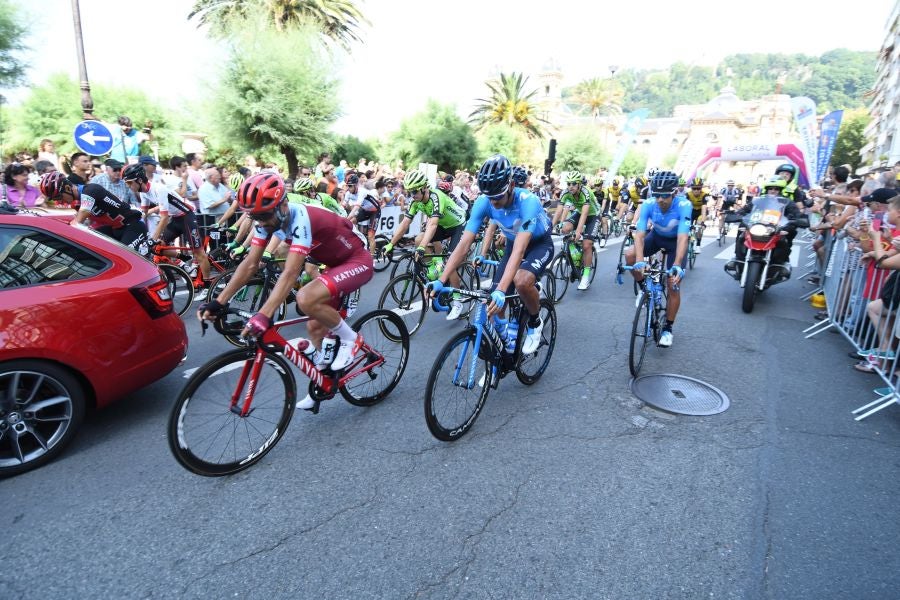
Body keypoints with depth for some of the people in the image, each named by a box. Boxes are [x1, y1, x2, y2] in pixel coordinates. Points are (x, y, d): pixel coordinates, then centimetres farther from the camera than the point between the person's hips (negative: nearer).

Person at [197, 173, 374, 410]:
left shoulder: (301, 218, -31)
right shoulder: (268, 218, -7)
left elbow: (290, 273, -40)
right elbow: (250, 264, -7)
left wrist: (264, 315, -48)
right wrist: (218, 302, -13)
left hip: (358, 261, -9)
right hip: (335, 263, 9)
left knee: (306, 299, -31)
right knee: (315, 327, 9)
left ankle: (349, 338, -8)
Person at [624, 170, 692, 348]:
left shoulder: (684, 206, -33)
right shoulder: (648, 205, -28)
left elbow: (682, 237, -40)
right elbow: (639, 234, -35)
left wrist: (677, 265, -53)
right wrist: (639, 261, -51)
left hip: (676, 241, -2)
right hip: (656, 236, 3)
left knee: (674, 287, -8)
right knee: (629, 255, -26)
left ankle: (668, 328, 10)